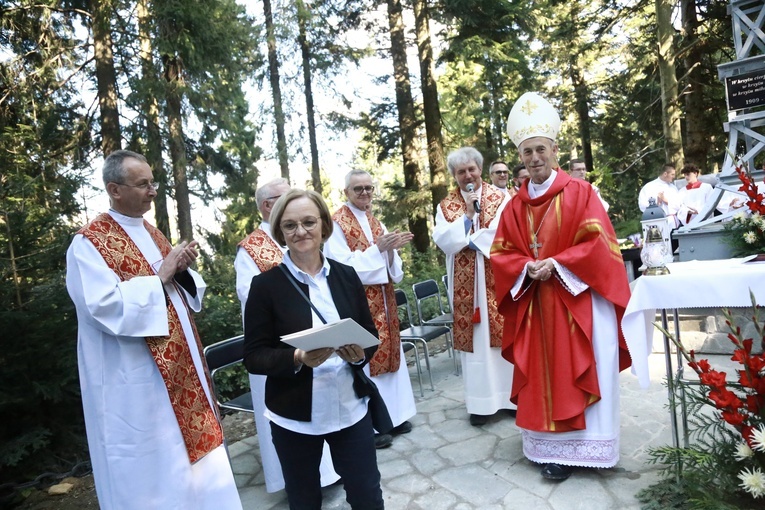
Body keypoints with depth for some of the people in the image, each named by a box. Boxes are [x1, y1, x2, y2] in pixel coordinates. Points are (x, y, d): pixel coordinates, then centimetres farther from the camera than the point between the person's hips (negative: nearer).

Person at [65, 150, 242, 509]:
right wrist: (160, 276, -18)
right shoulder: (89, 243, -11)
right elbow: (106, 307, -24)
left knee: (187, 448, 16)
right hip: (135, 379, -7)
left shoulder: (151, 234, 12)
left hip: (178, 367, 7)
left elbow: (181, 291, 15)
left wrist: (182, 270, -5)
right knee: (151, 465, 5)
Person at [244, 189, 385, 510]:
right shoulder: (265, 284, -9)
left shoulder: (346, 276, 0)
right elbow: (254, 357, -9)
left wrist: (360, 353, -16)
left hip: (350, 408, 2)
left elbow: (370, 334, 6)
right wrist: (297, 358, -26)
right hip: (293, 416, -2)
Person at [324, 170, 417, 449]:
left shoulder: (375, 222, 13)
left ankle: (391, 415, 27)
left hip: (383, 299, 8)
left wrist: (391, 249, -13)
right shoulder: (337, 223, -9)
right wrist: (378, 248, -22)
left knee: (387, 352, 13)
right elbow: (342, 266, -17)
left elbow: (389, 264, 9)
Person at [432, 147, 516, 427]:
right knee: (473, 338, 4)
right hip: (466, 285, 1)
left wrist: (471, 241, -11)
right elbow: (443, 241, -7)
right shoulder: (446, 206, 6)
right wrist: (467, 216, -12)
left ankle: (513, 395, 19)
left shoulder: (500, 199, 3)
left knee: (505, 334, 5)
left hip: (498, 279, -1)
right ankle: (481, 400, 14)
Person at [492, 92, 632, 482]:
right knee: (545, 375, 7)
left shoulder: (580, 192, -3)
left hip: (579, 300, -3)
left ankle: (579, 447, 15)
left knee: (578, 374, 2)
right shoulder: (516, 205, 8)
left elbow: (599, 242, -8)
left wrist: (557, 264, -16)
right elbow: (500, 253, 7)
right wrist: (528, 267, -11)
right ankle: (553, 447, 18)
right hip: (536, 305, 4)